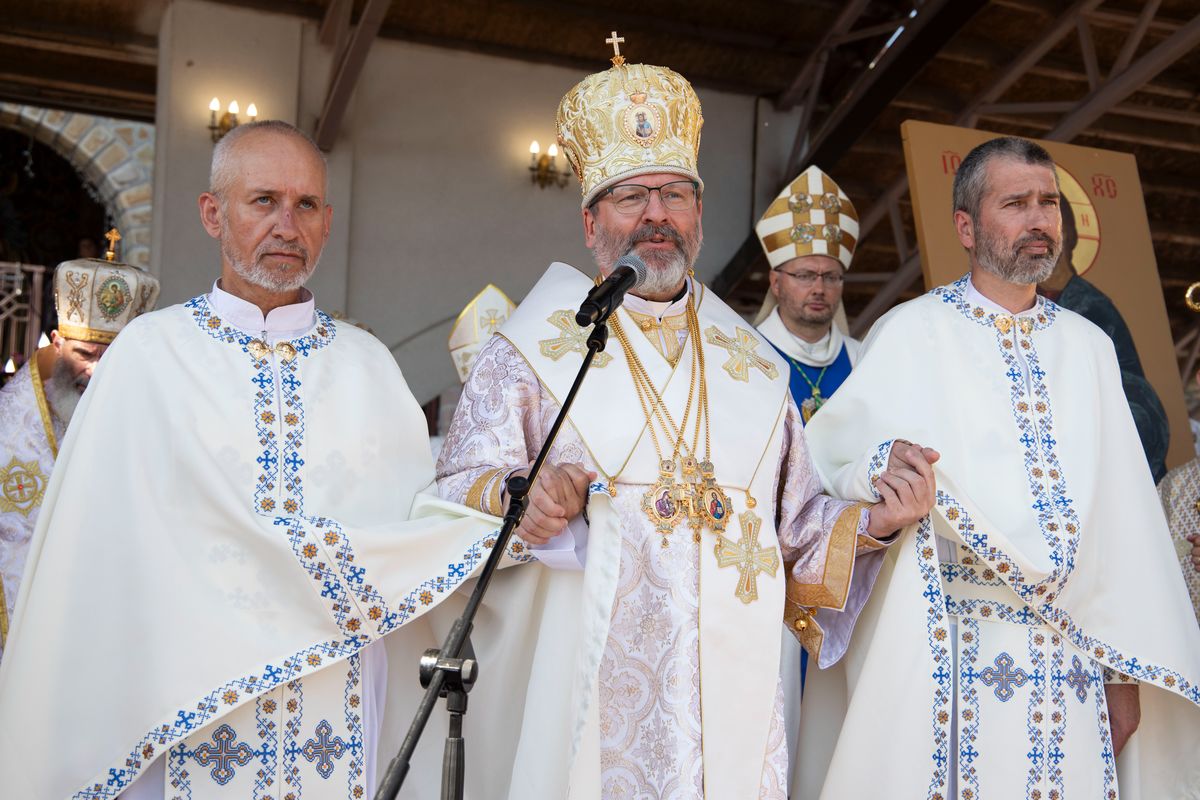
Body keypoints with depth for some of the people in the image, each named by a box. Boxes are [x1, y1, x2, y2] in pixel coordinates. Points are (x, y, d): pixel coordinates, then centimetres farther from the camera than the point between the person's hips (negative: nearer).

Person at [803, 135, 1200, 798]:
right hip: (950, 662, -3)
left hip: (1074, 662, 4)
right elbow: (828, 452, -6)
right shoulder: (911, 335, 1)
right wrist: (887, 468, -28)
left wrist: (1127, 668, 5)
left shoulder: (1089, 346, 13)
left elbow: (1122, 508, 10)